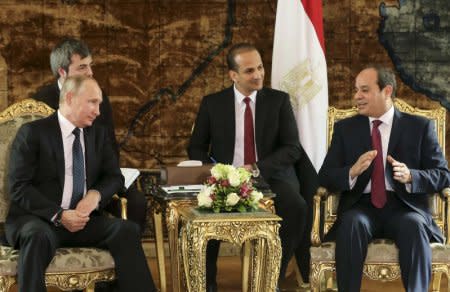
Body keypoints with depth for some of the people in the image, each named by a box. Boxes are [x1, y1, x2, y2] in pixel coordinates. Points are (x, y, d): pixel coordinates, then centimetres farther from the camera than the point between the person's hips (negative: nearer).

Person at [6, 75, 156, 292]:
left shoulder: (98, 134, 14)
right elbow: (18, 187, -9)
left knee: (127, 230, -23)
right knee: (38, 236, -39)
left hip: (83, 218, 4)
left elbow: (114, 177, 15)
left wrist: (96, 194, -9)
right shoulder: (32, 133, -3)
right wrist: (59, 215, -20)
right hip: (38, 219, -4)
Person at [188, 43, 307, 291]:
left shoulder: (279, 100, 5)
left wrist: (257, 168, -18)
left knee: (296, 207, -31)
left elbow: (292, 149, -2)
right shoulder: (212, 103, 7)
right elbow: (196, 148, 10)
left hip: (271, 177, 0)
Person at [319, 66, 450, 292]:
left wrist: (410, 176, -17)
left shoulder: (420, 127, 9)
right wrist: (352, 172, -16)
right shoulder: (345, 128, 14)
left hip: (404, 207, -1)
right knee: (353, 223, -33)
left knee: (413, 226, -35)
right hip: (361, 207, 1)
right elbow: (325, 177, 6)